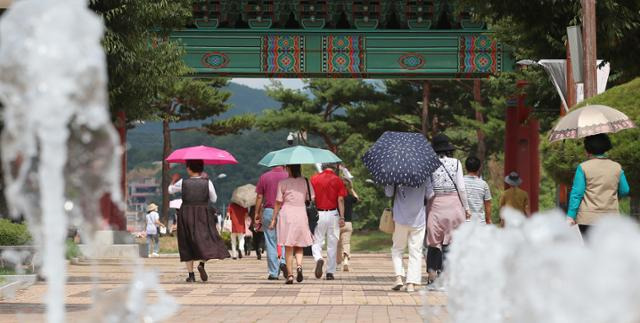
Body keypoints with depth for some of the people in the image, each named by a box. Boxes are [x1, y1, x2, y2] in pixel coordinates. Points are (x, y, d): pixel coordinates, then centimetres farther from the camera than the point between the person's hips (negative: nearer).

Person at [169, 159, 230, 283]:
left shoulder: (183, 183, -5)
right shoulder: (207, 183, -7)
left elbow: (170, 190, 14)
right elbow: (214, 199, 6)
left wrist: (174, 180, 35)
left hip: (186, 214, 1)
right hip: (203, 215, -1)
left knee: (187, 245, 9)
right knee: (206, 240, 7)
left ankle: (191, 274, 6)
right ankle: (202, 264, -20)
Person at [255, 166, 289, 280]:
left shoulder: (264, 177, 2)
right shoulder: (289, 176, -2)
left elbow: (259, 197, 3)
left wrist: (257, 214, 9)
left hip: (268, 211, 1)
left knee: (270, 243, 4)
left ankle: (273, 273, 4)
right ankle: (283, 261, -13)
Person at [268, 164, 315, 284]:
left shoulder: (283, 183, -3)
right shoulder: (306, 182, 3)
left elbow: (278, 203, -2)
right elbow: (312, 200, 0)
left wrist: (274, 219, 5)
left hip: (286, 214, -2)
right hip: (301, 214, 2)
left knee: (288, 247, 4)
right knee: (299, 246, 15)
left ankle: (290, 275, 0)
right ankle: (299, 265, -11)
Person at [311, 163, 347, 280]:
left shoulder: (314, 179, 2)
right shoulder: (338, 180, 0)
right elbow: (340, 200, -6)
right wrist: (342, 217, -6)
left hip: (318, 214, 0)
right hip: (333, 214, 0)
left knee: (317, 241, 8)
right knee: (332, 244, 8)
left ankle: (318, 259, -22)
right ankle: (330, 272, 10)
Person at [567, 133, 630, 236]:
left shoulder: (583, 168, -7)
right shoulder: (617, 167, 4)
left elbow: (577, 193, -8)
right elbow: (625, 191, 10)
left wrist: (570, 216, -4)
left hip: (588, 219, -3)